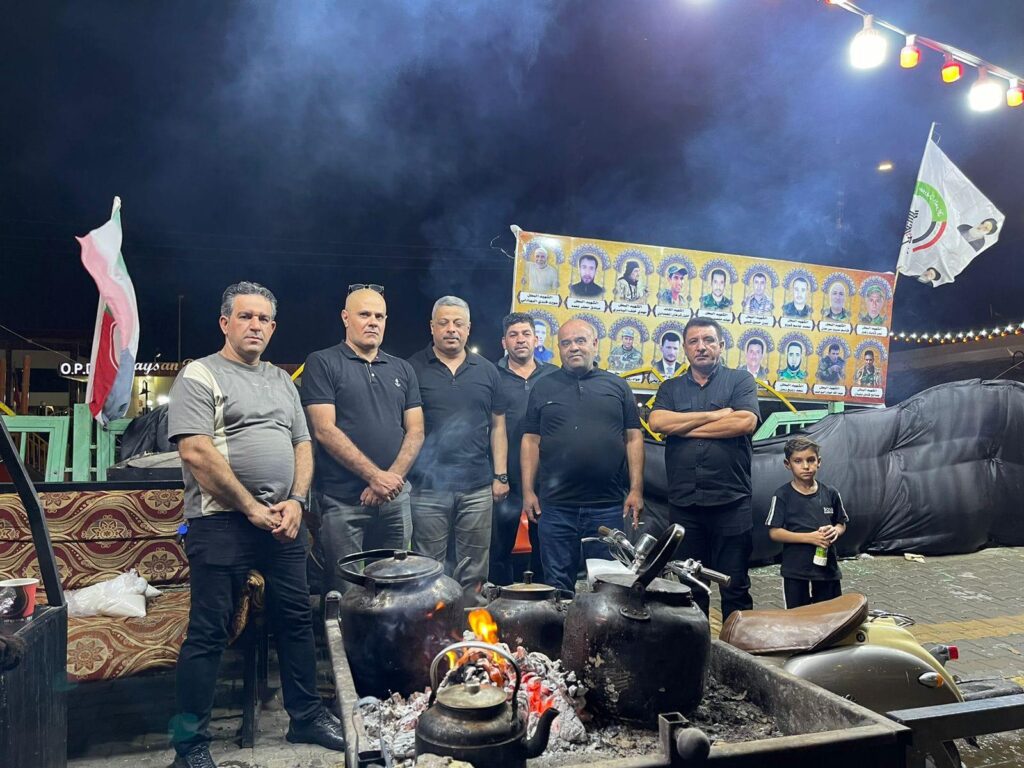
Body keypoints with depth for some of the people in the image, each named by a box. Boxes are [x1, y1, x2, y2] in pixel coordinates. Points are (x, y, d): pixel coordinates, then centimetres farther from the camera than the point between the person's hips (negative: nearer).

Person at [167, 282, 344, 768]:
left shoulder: (282, 381, 17)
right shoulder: (200, 376, -4)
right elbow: (196, 453, -15)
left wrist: (296, 501, -2)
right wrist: (253, 509, -13)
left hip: (283, 522, 7)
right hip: (222, 524, -6)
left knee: (296, 620, 14)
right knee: (208, 633, 1)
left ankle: (307, 717, 29)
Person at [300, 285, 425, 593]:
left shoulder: (402, 370, 14)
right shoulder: (322, 363, -1)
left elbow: (415, 431, 9)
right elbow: (325, 430, -10)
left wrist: (392, 478, -8)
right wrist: (375, 475, -15)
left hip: (396, 498, 4)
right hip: (343, 500, -4)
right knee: (345, 593, 3)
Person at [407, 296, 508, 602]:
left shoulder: (486, 371, 10)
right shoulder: (413, 369, 1)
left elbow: (497, 426, 12)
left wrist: (500, 476, 5)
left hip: (477, 487, 3)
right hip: (428, 486, -2)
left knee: (475, 566, 10)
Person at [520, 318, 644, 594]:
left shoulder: (617, 386, 9)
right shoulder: (544, 388, 9)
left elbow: (633, 438, 6)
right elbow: (531, 441, 7)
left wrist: (636, 490, -2)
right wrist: (528, 491, 0)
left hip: (609, 506, 0)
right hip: (555, 507, 0)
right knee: (558, 584, 9)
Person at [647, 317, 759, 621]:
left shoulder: (740, 380, 6)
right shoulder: (670, 388, 13)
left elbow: (745, 422, -12)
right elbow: (657, 422, -7)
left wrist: (685, 427, -7)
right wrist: (715, 415, -9)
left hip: (731, 502, -2)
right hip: (683, 504, 3)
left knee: (735, 586, 7)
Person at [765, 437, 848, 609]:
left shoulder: (830, 493, 2)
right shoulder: (782, 495, -8)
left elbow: (841, 524, 13)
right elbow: (774, 532, -11)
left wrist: (835, 531, -11)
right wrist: (809, 537, -19)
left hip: (827, 567, 3)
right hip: (795, 571, -3)